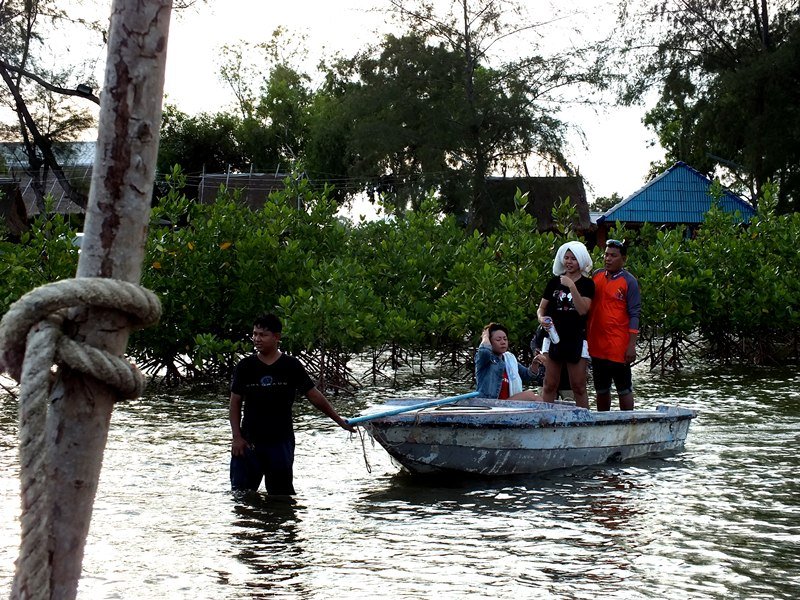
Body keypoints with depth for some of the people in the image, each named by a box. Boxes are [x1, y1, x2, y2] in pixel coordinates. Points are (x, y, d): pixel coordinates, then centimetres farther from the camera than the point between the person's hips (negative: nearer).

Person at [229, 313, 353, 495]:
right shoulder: (245, 366, 1)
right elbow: (235, 403, 4)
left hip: (280, 442, -1)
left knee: (281, 493, 6)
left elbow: (314, 396, 6)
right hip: (249, 441, 1)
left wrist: (339, 420, 7)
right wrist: (236, 437, -5)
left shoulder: (291, 366, -1)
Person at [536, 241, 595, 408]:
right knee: (549, 386, 2)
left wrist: (571, 286, -19)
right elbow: (541, 308, 12)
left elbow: (583, 310, -11)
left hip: (576, 339, -2)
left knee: (578, 387, 1)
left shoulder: (587, 284, 2)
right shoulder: (554, 282, 10)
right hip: (554, 337, 2)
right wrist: (541, 318, -10)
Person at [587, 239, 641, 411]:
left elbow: (634, 315, -8)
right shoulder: (596, 276, 9)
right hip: (597, 345, 6)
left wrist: (632, 345, -15)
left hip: (618, 347, -5)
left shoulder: (629, 282, -6)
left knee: (624, 389, 3)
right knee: (601, 390, 14)